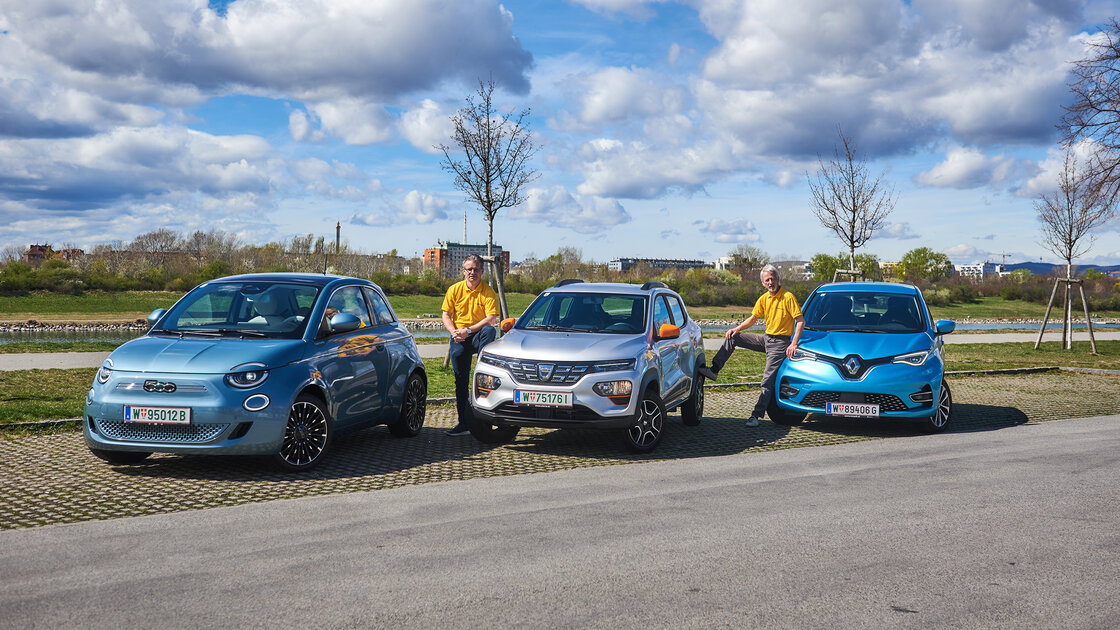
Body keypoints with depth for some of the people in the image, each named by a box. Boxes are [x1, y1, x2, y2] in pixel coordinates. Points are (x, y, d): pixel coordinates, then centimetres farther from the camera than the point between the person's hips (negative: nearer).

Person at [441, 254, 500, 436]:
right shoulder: (455, 290, 5)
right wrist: (454, 332, -11)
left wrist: (468, 330, -20)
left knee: (490, 330, -36)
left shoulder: (488, 292, -4)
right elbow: (446, 315, 7)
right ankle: (465, 422, 1)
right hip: (459, 339, 2)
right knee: (461, 379, -3)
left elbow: (491, 319, -13)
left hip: (478, 335, -2)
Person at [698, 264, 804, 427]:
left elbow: (801, 321, -14)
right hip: (766, 338, 7)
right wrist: (737, 329, 1)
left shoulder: (788, 297, -14)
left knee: (768, 381, -10)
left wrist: (794, 344, -21)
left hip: (780, 343, -7)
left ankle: (756, 415, -8)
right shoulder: (764, 299, 6)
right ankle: (714, 369, 0)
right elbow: (753, 318, 16)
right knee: (732, 337, 1)